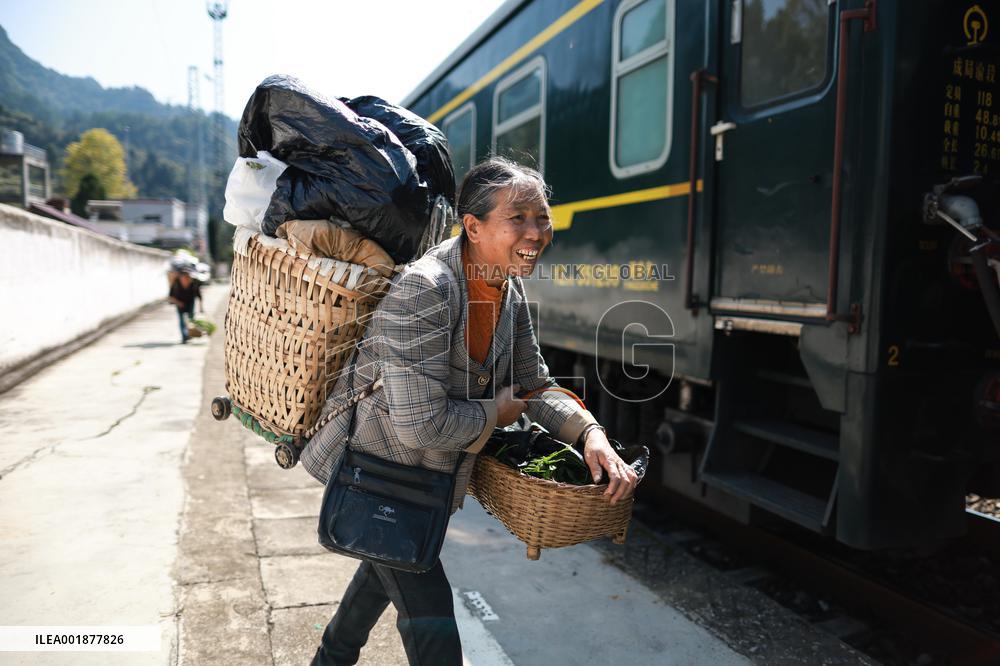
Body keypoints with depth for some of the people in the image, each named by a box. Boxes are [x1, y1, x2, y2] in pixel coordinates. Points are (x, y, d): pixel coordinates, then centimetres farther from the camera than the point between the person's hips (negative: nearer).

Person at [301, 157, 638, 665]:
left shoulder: (510, 293, -6)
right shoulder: (423, 290, -32)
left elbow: (534, 388, 2)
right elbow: (420, 424, -34)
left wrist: (591, 433, -15)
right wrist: (496, 412, -18)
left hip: (430, 472, 9)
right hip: (375, 461, -9)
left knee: (389, 565, 30)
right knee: (428, 610, -6)